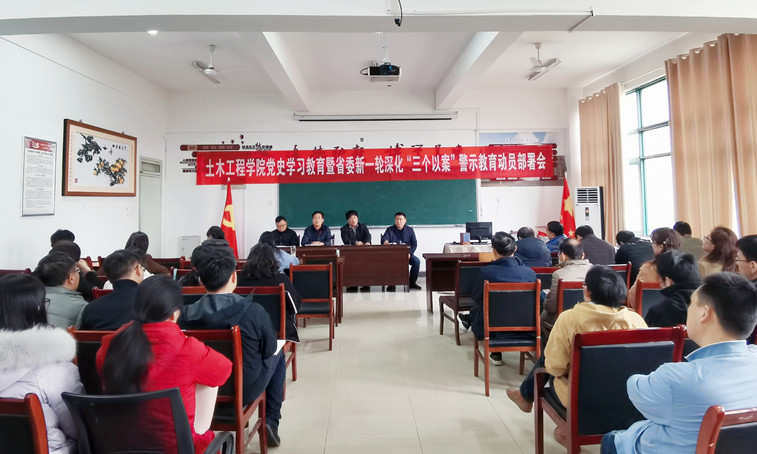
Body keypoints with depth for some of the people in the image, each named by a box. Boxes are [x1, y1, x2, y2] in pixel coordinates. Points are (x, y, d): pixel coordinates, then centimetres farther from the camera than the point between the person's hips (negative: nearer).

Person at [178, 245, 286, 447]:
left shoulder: (185, 315, -18)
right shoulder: (254, 312, -26)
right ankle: (271, 423, 26)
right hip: (245, 391, -3)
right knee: (278, 356, 24)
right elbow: (269, 351, -10)